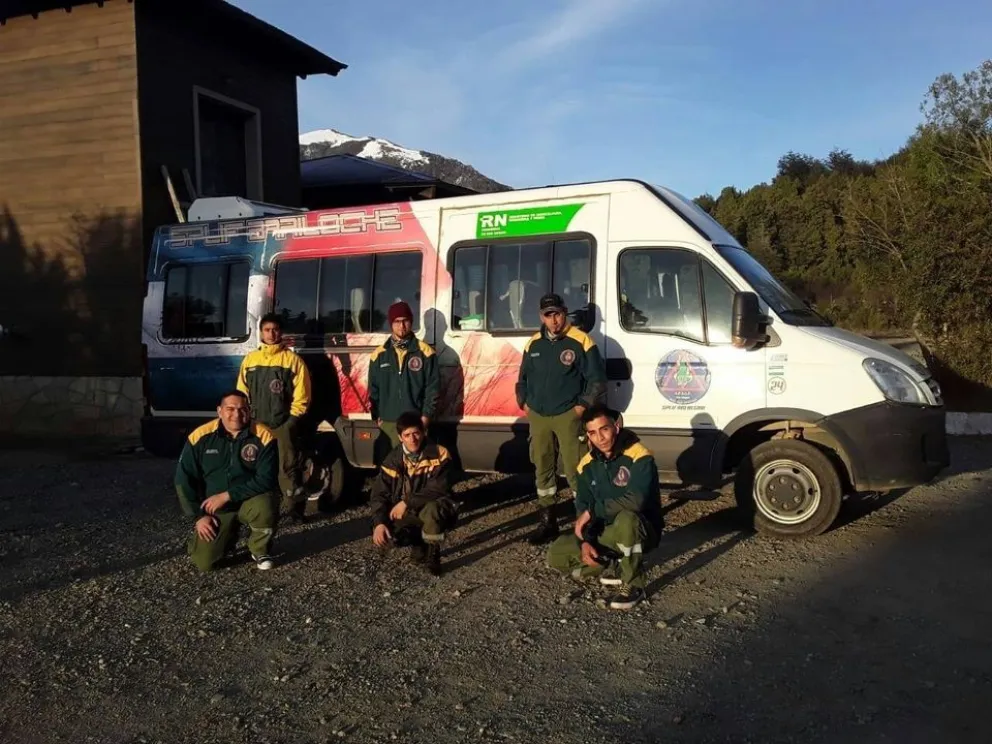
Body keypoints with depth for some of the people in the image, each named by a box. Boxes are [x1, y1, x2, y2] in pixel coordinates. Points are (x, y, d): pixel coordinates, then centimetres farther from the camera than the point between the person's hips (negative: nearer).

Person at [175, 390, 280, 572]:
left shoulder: (263, 436, -16)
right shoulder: (200, 436, -10)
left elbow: (266, 480, -19)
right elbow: (184, 480, -2)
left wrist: (226, 496, -22)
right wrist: (199, 516, -8)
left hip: (250, 501, -2)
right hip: (214, 508, 2)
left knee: (264, 507, -35)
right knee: (203, 563, -11)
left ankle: (260, 551, -2)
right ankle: (228, 535, 25)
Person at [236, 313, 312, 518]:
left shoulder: (293, 359, 0)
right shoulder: (249, 359, 13)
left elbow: (301, 396, -3)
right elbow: (242, 392, 14)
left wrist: (291, 421, -8)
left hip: (283, 424, -4)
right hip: (256, 425, 4)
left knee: (287, 466, -2)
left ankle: (292, 507, 2)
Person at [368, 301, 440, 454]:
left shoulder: (425, 352, 1)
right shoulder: (379, 355, 8)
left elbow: (433, 387, 0)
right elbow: (373, 389, 11)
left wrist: (426, 416, -6)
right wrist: (376, 417, 5)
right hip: (388, 422, 2)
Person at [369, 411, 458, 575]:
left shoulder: (439, 454, -15)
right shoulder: (393, 460, -4)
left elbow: (438, 490, -21)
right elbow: (379, 494, -6)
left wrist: (406, 502, -24)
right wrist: (379, 523, -22)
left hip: (436, 512, -3)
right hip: (407, 514, 3)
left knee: (432, 509, -38)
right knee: (385, 533, -25)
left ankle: (432, 554, -10)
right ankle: (418, 542, 8)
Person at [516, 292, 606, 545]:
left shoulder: (581, 342, -8)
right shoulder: (534, 344, 9)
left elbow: (597, 379, -7)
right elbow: (522, 377, 21)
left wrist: (582, 406, -11)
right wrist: (524, 403, 10)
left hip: (568, 416, -6)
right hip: (538, 417, 6)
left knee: (574, 470, -7)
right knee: (542, 469, 11)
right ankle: (547, 522, 22)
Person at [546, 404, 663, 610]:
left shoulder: (639, 457, -21)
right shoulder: (587, 465, -1)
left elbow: (636, 500, -33)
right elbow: (582, 509, 2)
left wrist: (593, 512, -23)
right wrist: (585, 542, -17)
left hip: (642, 531, -6)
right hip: (605, 533, 6)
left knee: (625, 519, -41)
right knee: (556, 555, -6)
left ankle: (634, 585, -20)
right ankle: (616, 568, 1)